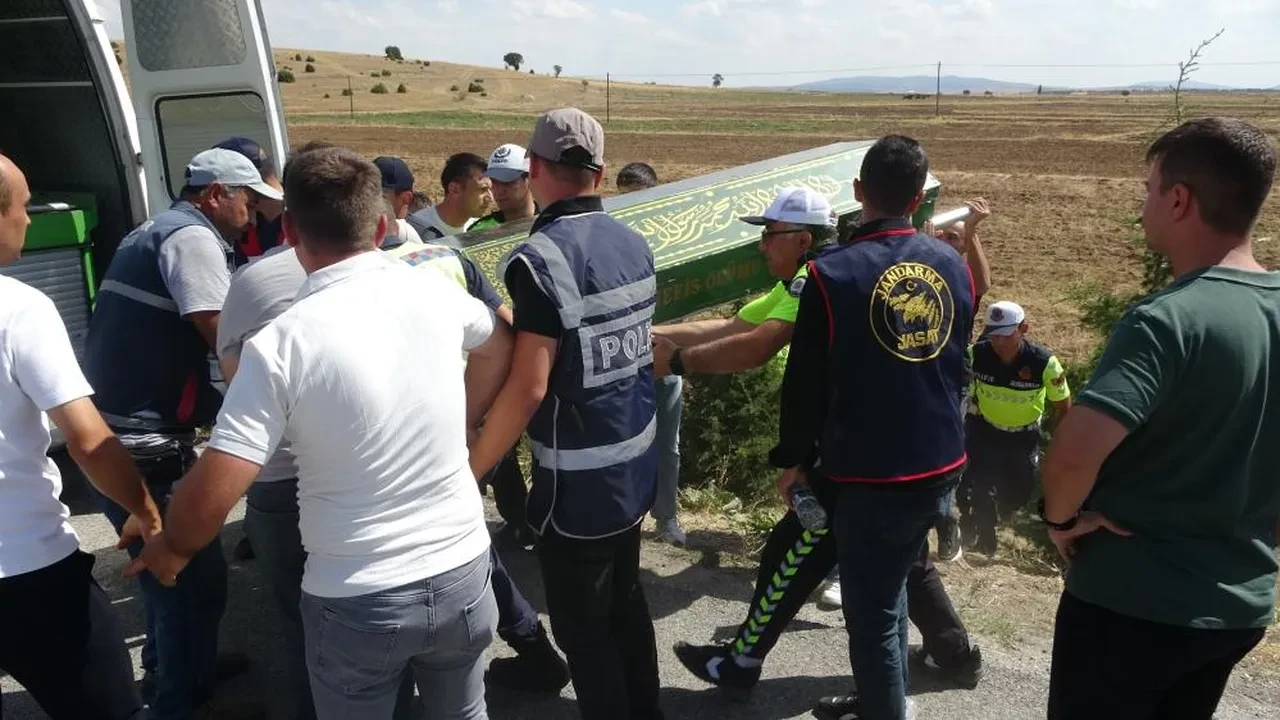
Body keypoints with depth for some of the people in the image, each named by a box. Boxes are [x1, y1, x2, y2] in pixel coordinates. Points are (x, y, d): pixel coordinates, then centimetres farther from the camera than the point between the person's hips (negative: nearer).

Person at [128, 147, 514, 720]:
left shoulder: (280, 343, -19)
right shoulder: (437, 293, -5)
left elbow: (214, 490, -18)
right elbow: (499, 349, 16)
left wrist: (170, 548, 3)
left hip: (358, 599, -3)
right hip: (462, 570, 3)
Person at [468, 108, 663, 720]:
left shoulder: (541, 257, -20)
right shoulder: (634, 245, 3)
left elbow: (528, 387, -23)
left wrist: (469, 470, -12)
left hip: (578, 483, -8)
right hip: (634, 467, 8)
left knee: (584, 631, 10)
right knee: (626, 603, 25)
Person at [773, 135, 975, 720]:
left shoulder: (833, 273, -17)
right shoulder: (954, 265, 1)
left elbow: (805, 380, -12)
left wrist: (792, 458, 2)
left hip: (871, 473, -7)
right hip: (941, 467, 7)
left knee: (872, 613, 9)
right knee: (889, 589, 25)